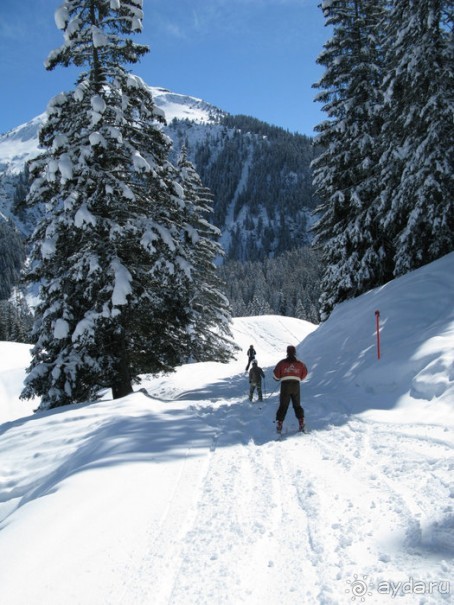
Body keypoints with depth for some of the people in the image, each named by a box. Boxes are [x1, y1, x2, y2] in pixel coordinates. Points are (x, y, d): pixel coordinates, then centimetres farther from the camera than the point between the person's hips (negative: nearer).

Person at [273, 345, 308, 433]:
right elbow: (304, 373, 13)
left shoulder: (282, 363, -4)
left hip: (285, 385, -2)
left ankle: (279, 423, -4)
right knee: (297, 405, 15)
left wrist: (278, 378, 19)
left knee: (283, 406, 3)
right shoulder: (299, 363, 3)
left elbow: (276, 375, -3)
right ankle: (301, 422, 7)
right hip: (296, 385, 2)